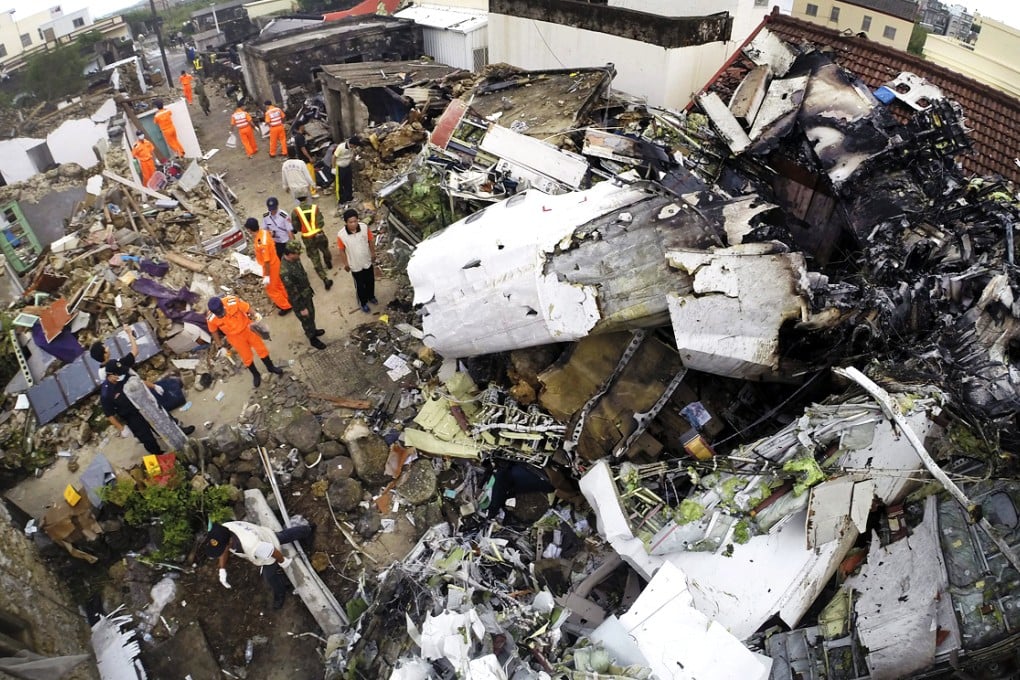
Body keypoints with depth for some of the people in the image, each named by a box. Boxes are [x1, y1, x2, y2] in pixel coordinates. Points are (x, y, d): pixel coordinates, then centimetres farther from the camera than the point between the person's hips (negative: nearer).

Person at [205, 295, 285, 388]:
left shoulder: (233, 301, -34)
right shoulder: (211, 319, -27)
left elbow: (248, 309, -20)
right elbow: (213, 331, -7)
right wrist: (219, 346, 1)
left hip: (247, 327, 0)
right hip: (234, 336, 0)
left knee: (261, 348, 15)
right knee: (246, 357, 13)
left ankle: (271, 367, 42)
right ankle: (255, 375, 42)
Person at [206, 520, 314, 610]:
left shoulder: (252, 546, -52)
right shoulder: (223, 530, -34)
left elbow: (273, 551, -32)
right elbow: (225, 550, -10)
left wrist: (283, 562, -13)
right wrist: (222, 570, -14)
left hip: (271, 551, -5)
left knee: (271, 578, 23)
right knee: (284, 535, 36)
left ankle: (280, 594, 58)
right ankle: (306, 530, 68)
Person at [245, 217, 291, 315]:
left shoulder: (261, 244, -38)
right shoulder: (264, 232, -11)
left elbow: (267, 261, -30)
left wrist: (267, 276, -20)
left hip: (270, 266, -9)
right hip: (274, 262, 9)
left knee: (271, 289, 13)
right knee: (277, 284, 28)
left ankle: (286, 306, 29)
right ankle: (285, 301, 47)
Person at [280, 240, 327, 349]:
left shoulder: (294, 259, -12)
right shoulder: (285, 272, -38)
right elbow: (293, 293, -29)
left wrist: (309, 288, 21)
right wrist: (301, 308, -19)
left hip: (306, 294, 8)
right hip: (299, 300, -8)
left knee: (311, 314, 29)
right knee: (307, 319, 16)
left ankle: (313, 331, 55)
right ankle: (313, 339, 40)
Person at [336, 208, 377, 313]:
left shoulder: (364, 228, -22)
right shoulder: (341, 235, -27)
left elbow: (371, 241, -5)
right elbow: (342, 250, -12)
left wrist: (373, 254, 6)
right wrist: (345, 264, -3)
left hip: (368, 261, 3)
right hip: (355, 265, -3)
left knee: (370, 281, 25)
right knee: (360, 285, 19)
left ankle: (371, 297, 55)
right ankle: (363, 303, 44)